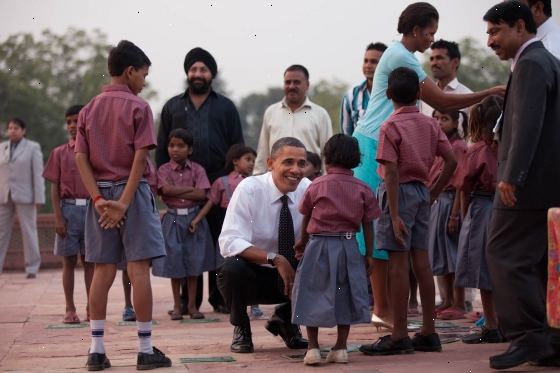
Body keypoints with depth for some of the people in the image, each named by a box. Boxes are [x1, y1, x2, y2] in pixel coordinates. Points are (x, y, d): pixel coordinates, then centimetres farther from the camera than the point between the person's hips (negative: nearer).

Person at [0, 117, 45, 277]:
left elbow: (38, 174, -2)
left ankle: (32, 268, 5)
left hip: (24, 197, -3)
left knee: (29, 231, 0)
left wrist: (39, 198, -9)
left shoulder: (33, 148, 3)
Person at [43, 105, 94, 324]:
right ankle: (70, 310, 8)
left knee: (90, 260, 5)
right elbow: (55, 188, 3)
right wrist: (58, 217, -6)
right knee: (69, 261, 3)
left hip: (92, 209, 0)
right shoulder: (60, 153, 5)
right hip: (69, 209, 0)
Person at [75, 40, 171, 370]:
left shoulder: (89, 109, 10)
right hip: (132, 191, -5)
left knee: (103, 271, 7)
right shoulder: (138, 107, -5)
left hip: (101, 194, 5)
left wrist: (99, 200, -5)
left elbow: (80, 157, 1)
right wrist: (124, 203, -15)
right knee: (139, 269, -3)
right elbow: (140, 157, -14)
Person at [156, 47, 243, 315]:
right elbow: (162, 149, 12)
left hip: (219, 183, -1)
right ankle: (188, 300, 7)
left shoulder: (225, 107, 12)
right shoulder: (172, 107, 14)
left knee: (219, 241, 0)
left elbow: (238, 147, 9)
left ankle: (220, 298, 6)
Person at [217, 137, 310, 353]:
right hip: (251, 275, -3)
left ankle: (285, 321, 7)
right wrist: (274, 259, -39)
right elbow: (229, 243, -27)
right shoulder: (249, 189, -17)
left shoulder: (308, 190, -7)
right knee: (232, 267, -35)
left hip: (292, 276, 3)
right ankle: (241, 328, -4)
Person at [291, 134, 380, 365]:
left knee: (313, 294, 7)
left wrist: (303, 243, 24)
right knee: (344, 295, 11)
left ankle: (313, 347, 2)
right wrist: (369, 255, 8)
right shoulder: (362, 189, 1)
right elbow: (368, 226, 0)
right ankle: (341, 348, 10)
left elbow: (306, 219, 8)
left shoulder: (317, 186, -1)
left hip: (318, 244, -1)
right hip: (348, 246, 1)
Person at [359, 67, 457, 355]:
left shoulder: (390, 127, -10)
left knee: (398, 263, -4)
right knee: (421, 261, 10)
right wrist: (433, 193, 12)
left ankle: (399, 336, -3)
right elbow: (451, 161, 4)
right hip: (421, 191, 6)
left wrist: (394, 215, -17)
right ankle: (428, 333, 13)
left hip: (400, 191, -6)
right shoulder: (430, 124, 7)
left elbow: (392, 172, -16)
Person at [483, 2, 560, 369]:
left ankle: (528, 336, -11)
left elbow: (528, 124, -22)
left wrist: (511, 177, -26)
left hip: (531, 183, -10)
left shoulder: (530, 64, -12)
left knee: (504, 254, -9)